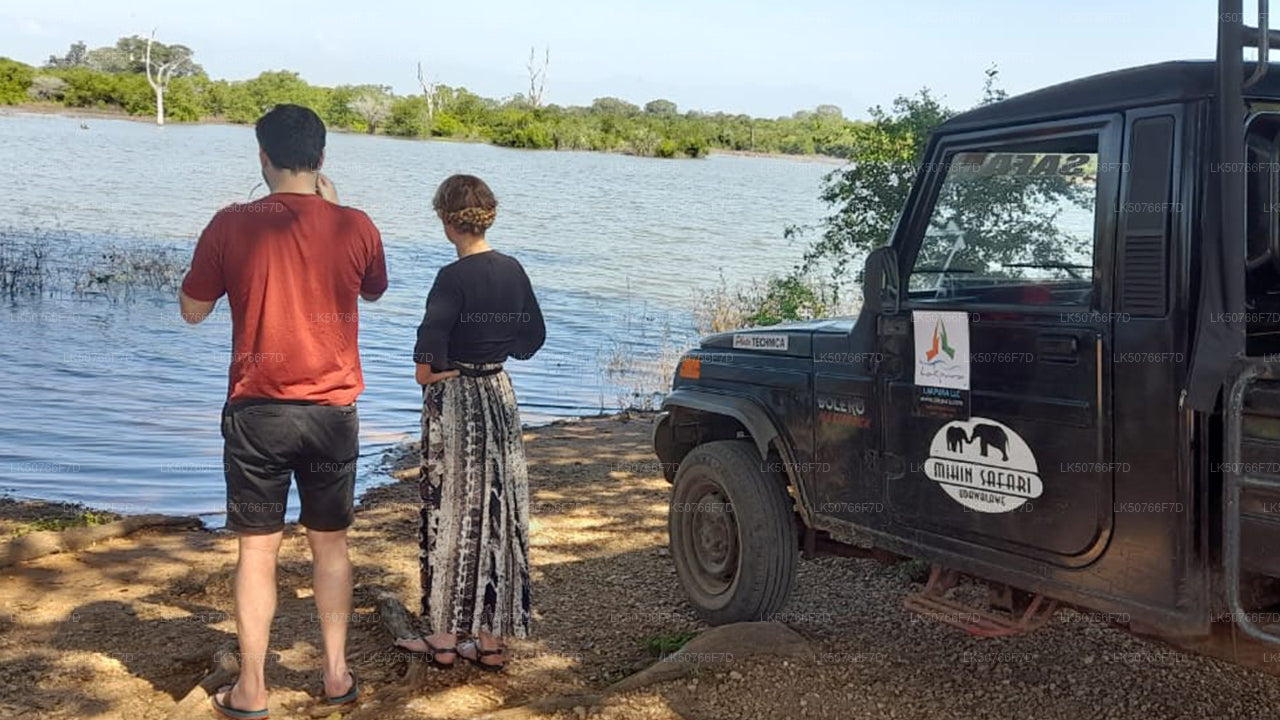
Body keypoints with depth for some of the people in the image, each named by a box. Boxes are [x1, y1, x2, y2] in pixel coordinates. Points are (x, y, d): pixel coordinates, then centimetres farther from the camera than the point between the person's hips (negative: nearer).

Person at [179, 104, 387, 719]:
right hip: (333, 409, 2)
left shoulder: (232, 225, -8)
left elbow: (192, 310, 3)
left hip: (258, 410, -1)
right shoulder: (355, 226, -5)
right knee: (330, 542, 16)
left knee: (257, 548, 7)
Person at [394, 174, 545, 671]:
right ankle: (493, 638, 16)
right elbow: (534, 334, 11)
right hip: (499, 394, 6)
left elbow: (432, 334, -29)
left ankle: (445, 637, 11)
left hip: (454, 400, -6)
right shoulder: (512, 270, 3)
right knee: (498, 512, 9)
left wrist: (427, 369, -11)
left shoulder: (454, 276, -16)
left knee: (451, 513, 3)